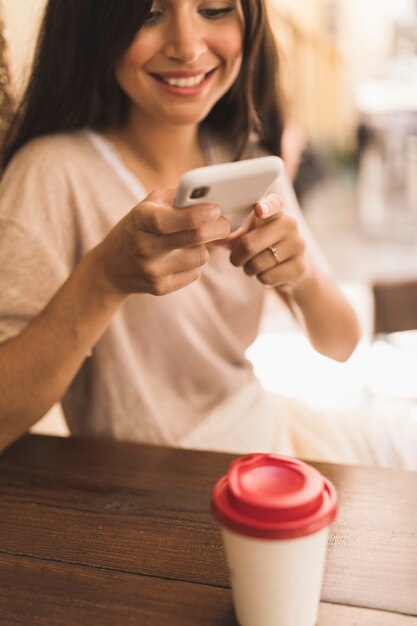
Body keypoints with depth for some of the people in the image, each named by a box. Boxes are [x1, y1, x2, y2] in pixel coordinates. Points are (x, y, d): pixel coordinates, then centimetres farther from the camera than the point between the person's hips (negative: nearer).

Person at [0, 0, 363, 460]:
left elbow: (340, 345, 0)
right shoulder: (52, 175, -17)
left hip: (267, 444, 6)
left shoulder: (248, 157, 0)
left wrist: (303, 273, -20)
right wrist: (104, 278, -33)